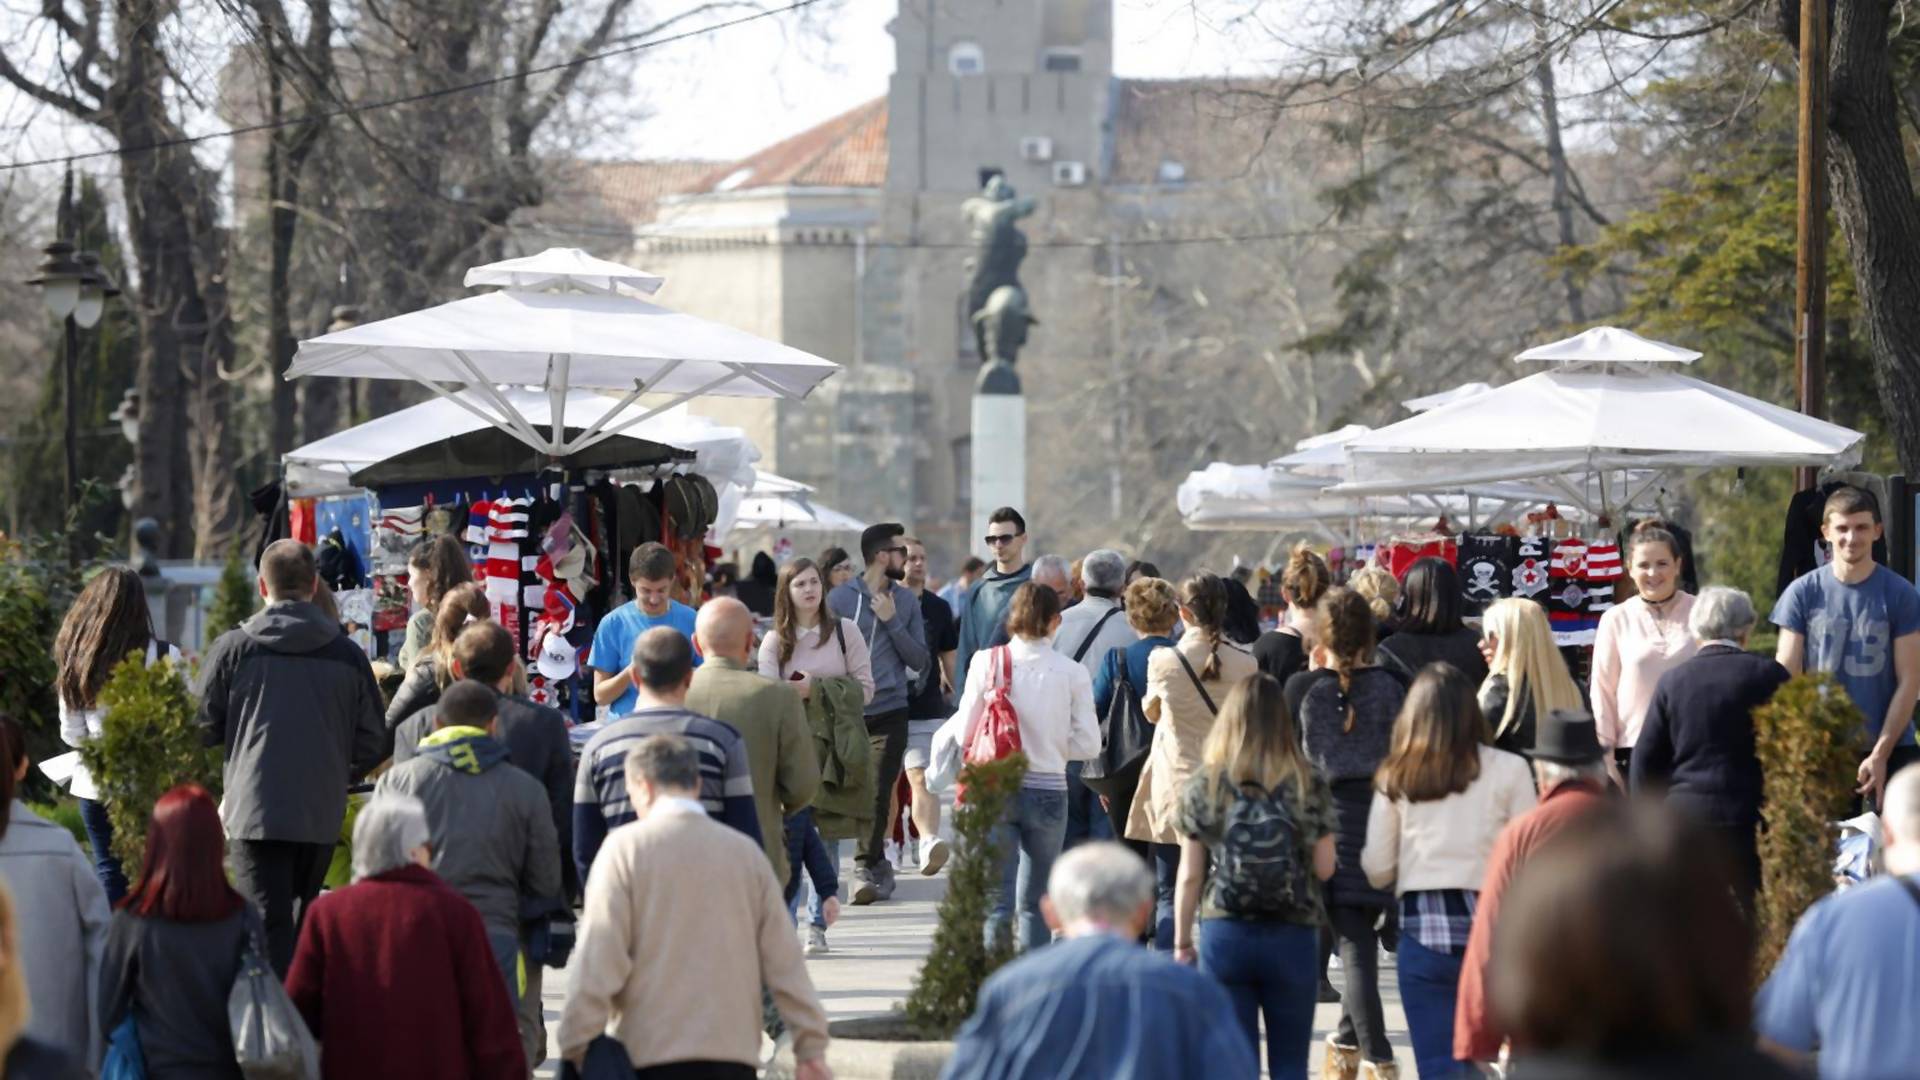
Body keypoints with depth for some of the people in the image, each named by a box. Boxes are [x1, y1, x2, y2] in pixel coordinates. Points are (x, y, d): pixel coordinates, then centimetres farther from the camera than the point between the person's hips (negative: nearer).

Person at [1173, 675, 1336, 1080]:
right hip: (1292, 937, 0)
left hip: (1224, 935, 0)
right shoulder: (1309, 785, -3)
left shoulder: (1204, 786, -1)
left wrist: (1181, 943, 9)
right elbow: (1324, 868, -2)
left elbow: (1189, 876, 0)